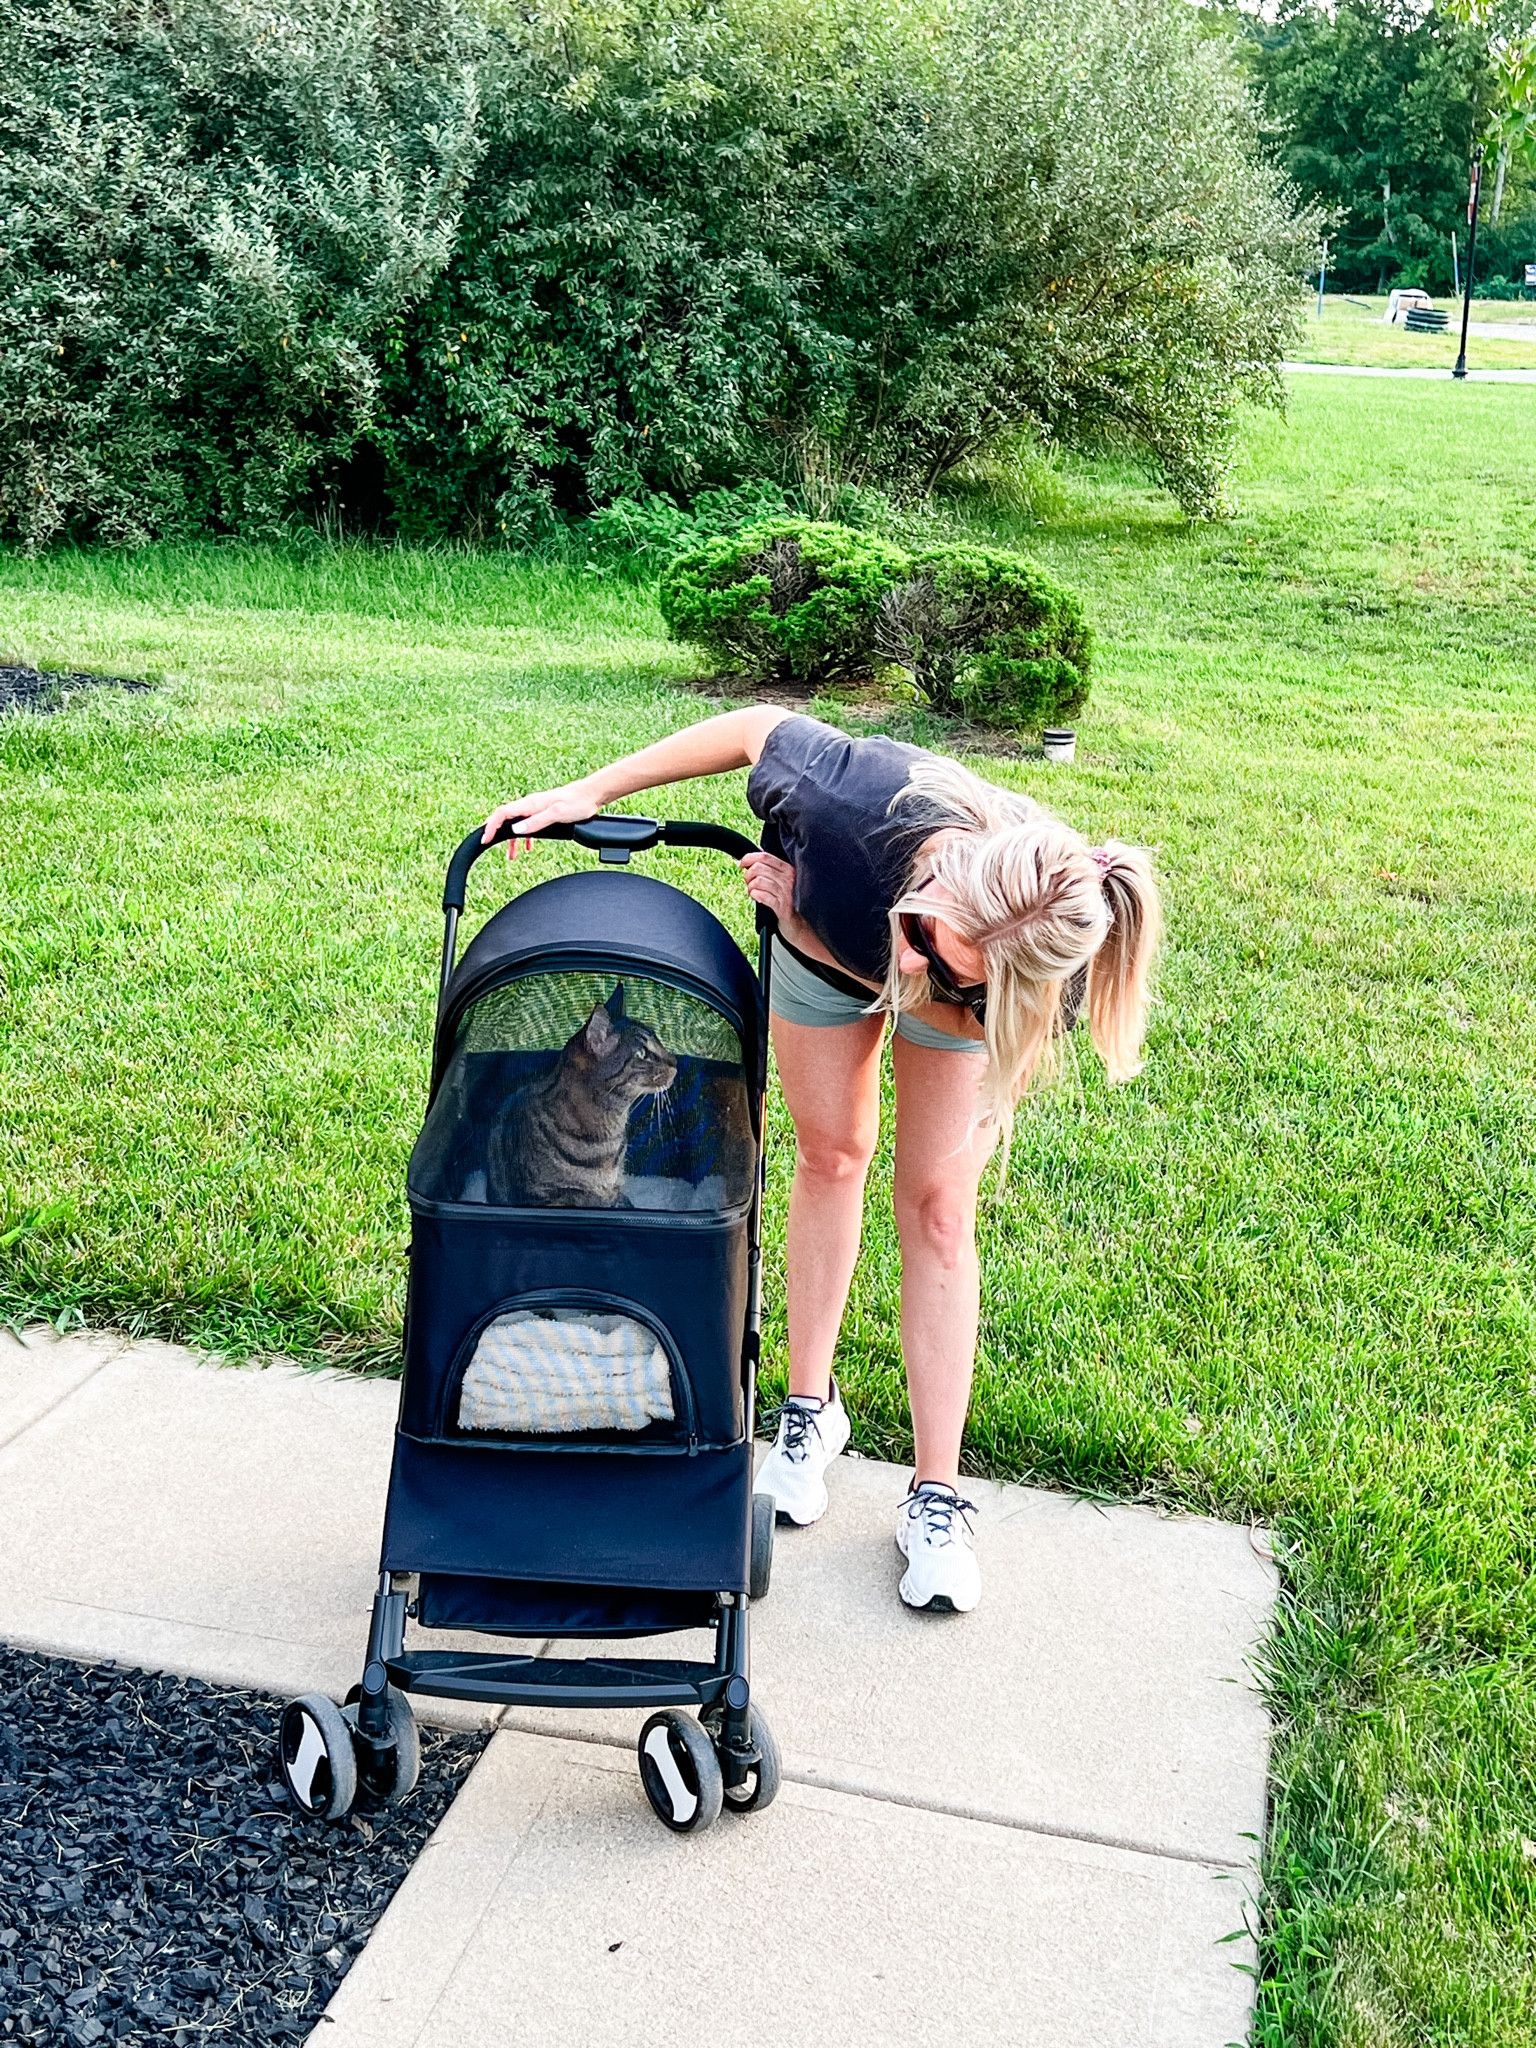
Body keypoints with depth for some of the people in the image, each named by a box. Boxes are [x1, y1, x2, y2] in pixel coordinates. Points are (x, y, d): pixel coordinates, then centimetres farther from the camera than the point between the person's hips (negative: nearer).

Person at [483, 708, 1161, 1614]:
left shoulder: (1036, 980, -44)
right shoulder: (851, 800, -47)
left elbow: (939, 1001, -24)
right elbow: (759, 725, -26)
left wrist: (809, 931, -36)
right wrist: (590, 791, -21)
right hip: (825, 919, 1)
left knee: (937, 1204, -4)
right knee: (831, 1151, 9)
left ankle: (937, 1496, 3)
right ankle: (811, 1410, 26)